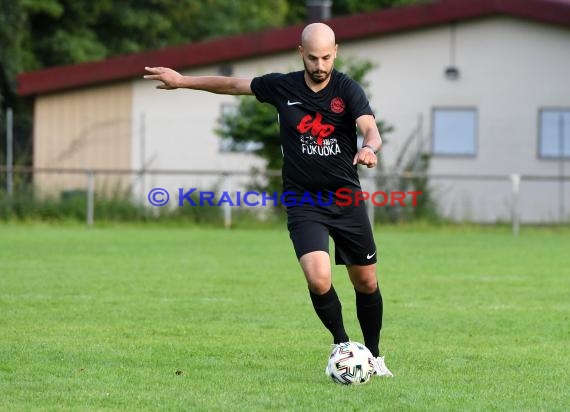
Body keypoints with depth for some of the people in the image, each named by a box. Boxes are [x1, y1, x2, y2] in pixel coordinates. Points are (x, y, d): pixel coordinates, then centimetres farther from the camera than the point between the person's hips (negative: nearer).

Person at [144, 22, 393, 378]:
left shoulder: (348, 89, -9)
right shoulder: (282, 87, -2)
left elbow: (371, 129, -24)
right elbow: (234, 85, 13)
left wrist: (369, 148, -47)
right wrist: (183, 81, 17)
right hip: (303, 202, 0)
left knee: (366, 283, 8)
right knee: (319, 280, -21)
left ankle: (374, 357, 31)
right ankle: (341, 344, 5)